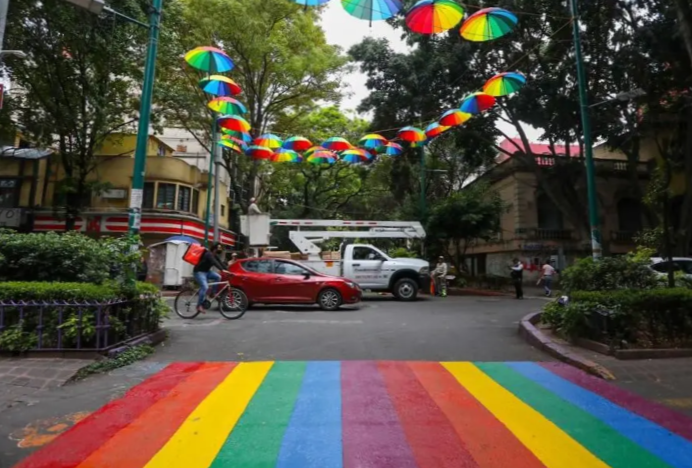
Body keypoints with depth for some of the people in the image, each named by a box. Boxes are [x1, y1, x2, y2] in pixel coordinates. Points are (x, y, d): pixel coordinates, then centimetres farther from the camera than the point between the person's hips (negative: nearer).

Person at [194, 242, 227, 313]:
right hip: (199, 272, -9)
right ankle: (199, 305, -16)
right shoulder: (209, 254, -23)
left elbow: (221, 263, 1)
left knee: (218, 277, -13)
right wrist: (222, 270, -49)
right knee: (205, 287, -24)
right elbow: (215, 263, -37)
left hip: (206, 271, 9)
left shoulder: (215, 256, 5)